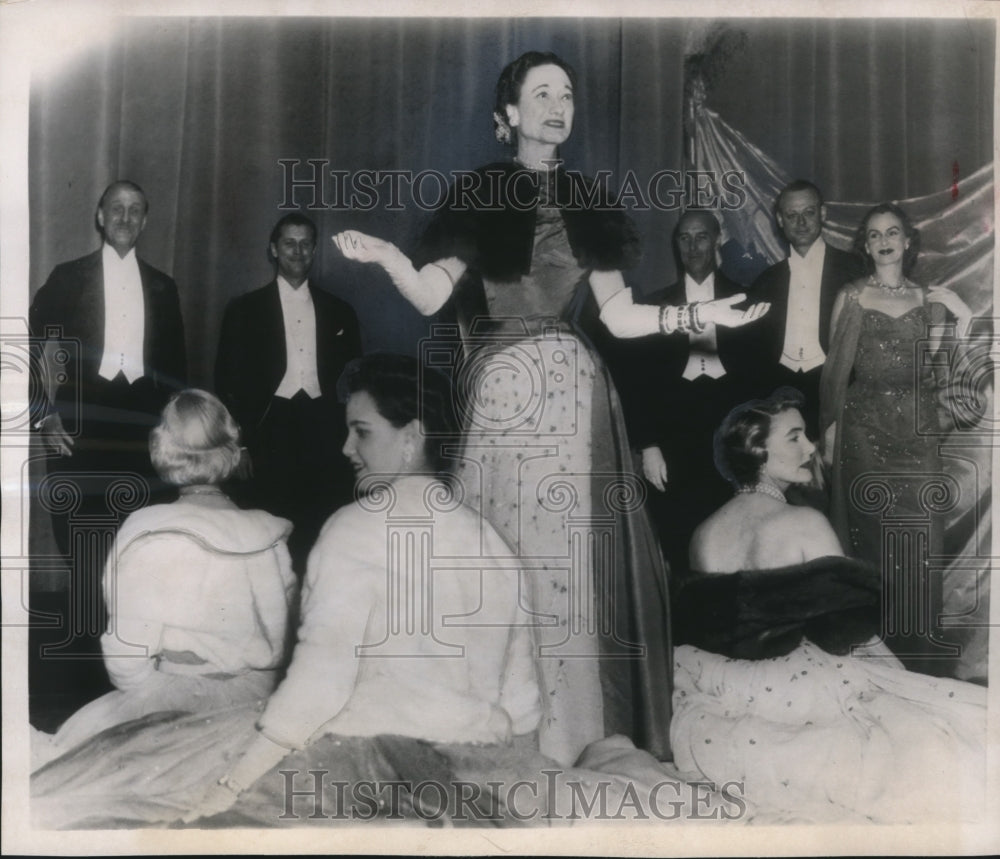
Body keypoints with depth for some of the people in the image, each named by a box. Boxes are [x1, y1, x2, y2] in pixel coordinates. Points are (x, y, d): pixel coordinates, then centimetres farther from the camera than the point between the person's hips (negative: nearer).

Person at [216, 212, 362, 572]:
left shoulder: (339, 311, 15)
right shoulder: (245, 309, 10)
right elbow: (229, 377, 7)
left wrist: (346, 431, 4)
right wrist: (240, 431, -4)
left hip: (322, 430, 2)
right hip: (270, 427, -1)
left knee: (319, 529, -5)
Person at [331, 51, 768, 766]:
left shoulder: (589, 204, 14)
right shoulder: (480, 196, 4)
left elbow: (620, 316, 13)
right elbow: (431, 295, -5)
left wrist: (700, 315, 4)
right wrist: (388, 257, -23)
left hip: (576, 396, 3)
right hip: (505, 394, -3)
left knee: (579, 558, 3)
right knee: (514, 555, -3)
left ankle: (586, 735, 14)